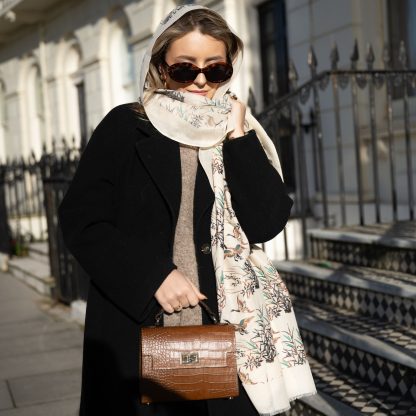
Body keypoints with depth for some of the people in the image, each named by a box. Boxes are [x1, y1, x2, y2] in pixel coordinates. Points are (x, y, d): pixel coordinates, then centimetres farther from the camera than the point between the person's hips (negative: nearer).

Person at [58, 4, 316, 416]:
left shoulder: (239, 134, 7)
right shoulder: (126, 126, -1)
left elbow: (267, 223, -4)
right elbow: (80, 218, -7)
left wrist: (237, 139, -8)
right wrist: (154, 275, -17)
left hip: (222, 329, 2)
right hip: (135, 328, -2)